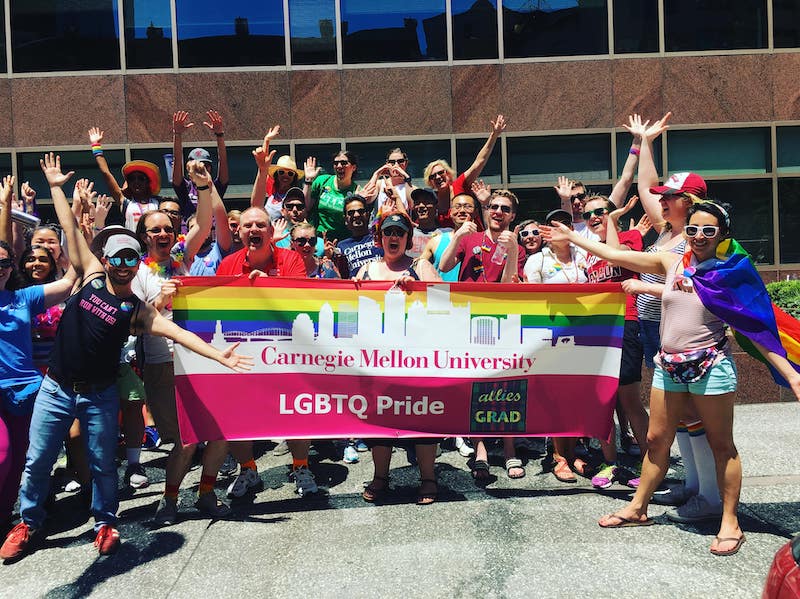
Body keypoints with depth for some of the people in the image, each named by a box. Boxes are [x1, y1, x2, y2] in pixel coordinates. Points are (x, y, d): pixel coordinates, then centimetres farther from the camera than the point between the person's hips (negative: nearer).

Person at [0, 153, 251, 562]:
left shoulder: (137, 309, -4)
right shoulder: (91, 276, 1)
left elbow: (176, 332, -13)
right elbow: (71, 229, 2)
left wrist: (218, 355, -23)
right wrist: (56, 187, 2)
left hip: (99, 394, -1)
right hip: (55, 388, 1)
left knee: (103, 463, 8)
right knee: (37, 461, 9)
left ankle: (105, 522, 29)